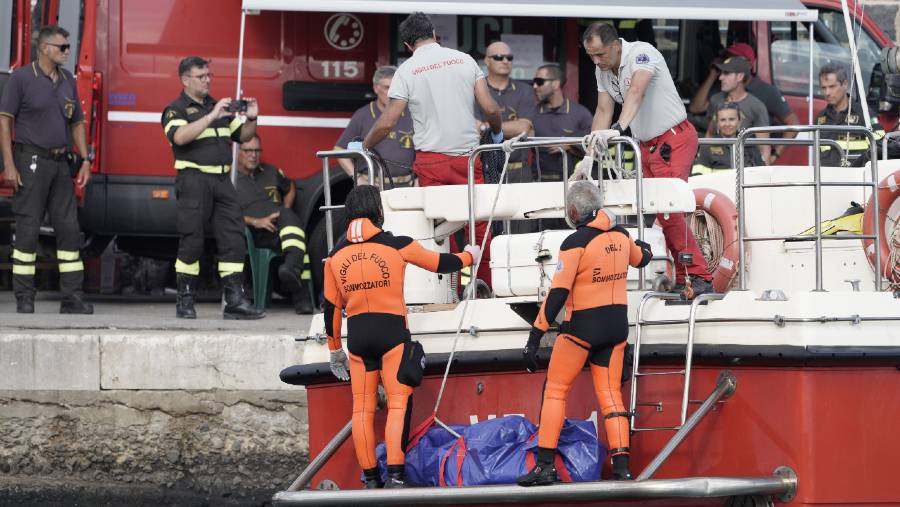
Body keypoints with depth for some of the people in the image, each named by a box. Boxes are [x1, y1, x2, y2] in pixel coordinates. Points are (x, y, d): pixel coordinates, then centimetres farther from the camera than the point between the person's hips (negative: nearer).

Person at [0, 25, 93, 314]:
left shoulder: (67, 81, 12)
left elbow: (77, 123, 18)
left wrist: (86, 160, 8)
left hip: (60, 163, 6)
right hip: (31, 161, -6)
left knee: (69, 228, 2)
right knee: (28, 229, -5)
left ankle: (72, 298, 5)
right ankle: (24, 299, -2)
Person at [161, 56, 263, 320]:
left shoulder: (217, 106, 21)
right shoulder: (177, 110, 0)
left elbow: (242, 136, 23)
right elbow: (180, 136, -21)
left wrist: (251, 120, 2)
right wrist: (212, 117, -23)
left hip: (222, 179, 6)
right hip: (194, 180, -6)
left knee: (233, 238, -2)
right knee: (192, 240, -5)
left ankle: (235, 300, -3)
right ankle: (185, 300, 3)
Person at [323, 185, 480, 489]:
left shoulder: (336, 255, 4)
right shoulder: (396, 246, -5)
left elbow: (331, 307, 10)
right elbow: (440, 263, 10)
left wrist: (335, 350, 21)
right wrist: (469, 256, 31)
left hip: (357, 335, 3)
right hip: (391, 331, -3)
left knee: (362, 407, 7)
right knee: (398, 404, -2)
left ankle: (370, 478, 9)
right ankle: (395, 475, -11)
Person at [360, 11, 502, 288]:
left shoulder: (407, 70, -3)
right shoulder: (464, 60, 4)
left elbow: (387, 122, -5)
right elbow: (490, 108, 1)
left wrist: (363, 146, 12)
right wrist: (497, 133, 22)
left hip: (431, 159, -2)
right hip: (468, 156, 2)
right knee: (479, 226, 7)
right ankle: (489, 288, 9)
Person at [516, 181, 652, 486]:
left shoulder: (576, 242, -16)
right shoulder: (621, 235, 4)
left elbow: (557, 293, -19)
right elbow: (640, 259, 27)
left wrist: (535, 337, -18)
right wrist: (644, 249, 53)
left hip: (582, 326, -6)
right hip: (616, 324, 6)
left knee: (555, 390, 4)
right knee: (610, 394, 7)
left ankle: (545, 465, -1)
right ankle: (621, 466, -2)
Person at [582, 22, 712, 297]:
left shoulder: (641, 53, -20)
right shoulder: (603, 70, 5)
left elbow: (636, 93, -36)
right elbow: (603, 110, 7)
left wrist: (617, 129, -50)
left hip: (674, 139, -8)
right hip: (647, 145, 8)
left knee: (667, 210, -19)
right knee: (662, 212, 4)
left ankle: (699, 277, -17)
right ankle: (683, 279, 7)